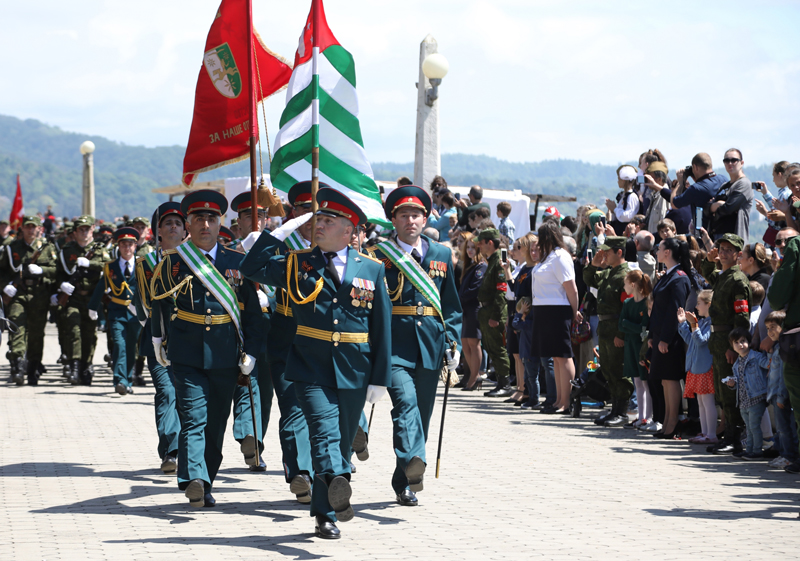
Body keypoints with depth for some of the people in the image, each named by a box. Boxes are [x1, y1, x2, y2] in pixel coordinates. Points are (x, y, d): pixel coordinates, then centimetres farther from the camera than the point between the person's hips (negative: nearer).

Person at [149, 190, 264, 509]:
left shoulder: (237, 262, 5)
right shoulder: (173, 263, 3)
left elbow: (253, 311, 9)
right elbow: (159, 305, 17)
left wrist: (251, 351, 4)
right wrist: (158, 340, 18)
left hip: (225, 358, 2)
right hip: (187, 357, -2)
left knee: (216, 423, 8)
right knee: (193, 419, -15)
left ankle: (205, 486, 18)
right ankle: (194, 481, -26)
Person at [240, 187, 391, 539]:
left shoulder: (371, 270, 6)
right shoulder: (297, 264, 8)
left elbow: (382, 326, 6)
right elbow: (252, 269, -2)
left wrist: (380, 377, 2)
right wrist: (276, 234, -5)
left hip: (354, 373, 2)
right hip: (312, 368, -2)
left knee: (343, 440, 9)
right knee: (325, 432, -19)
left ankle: (327, 509, 21)